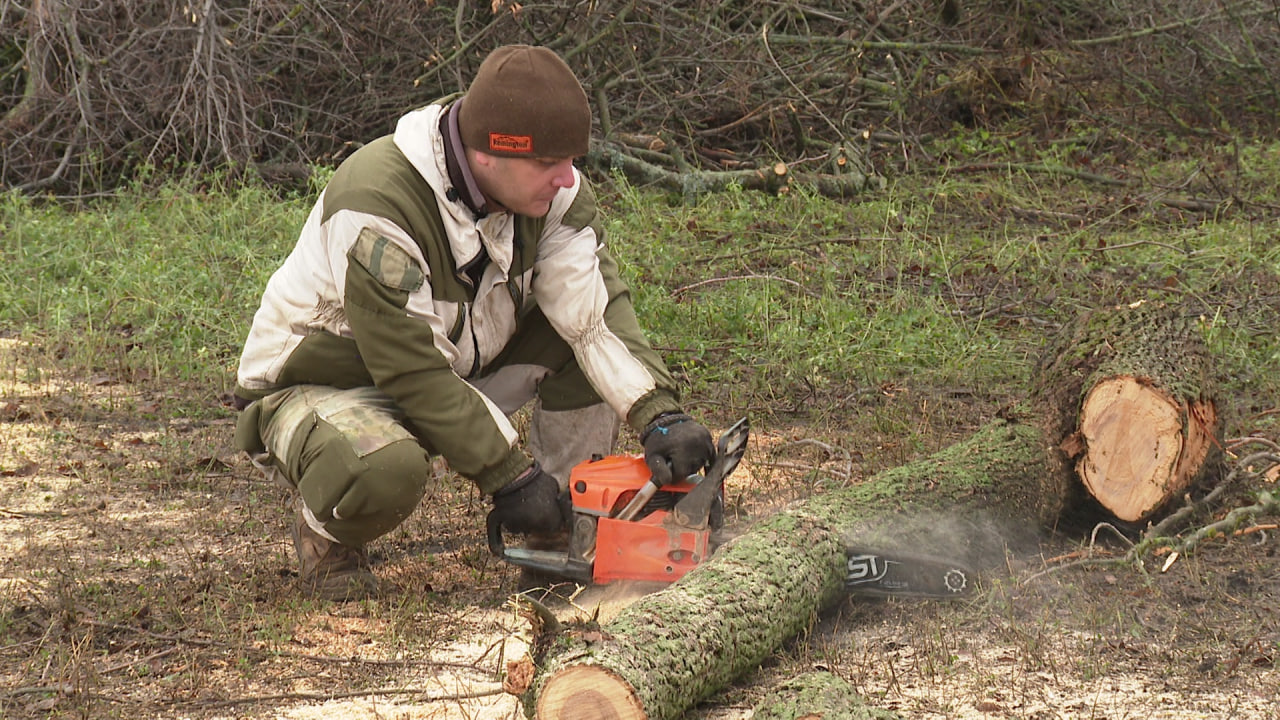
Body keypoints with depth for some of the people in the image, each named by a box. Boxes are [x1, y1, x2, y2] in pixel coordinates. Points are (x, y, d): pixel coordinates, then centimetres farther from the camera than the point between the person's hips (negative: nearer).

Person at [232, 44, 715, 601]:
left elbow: (598, 306, -16)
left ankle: (566, 529, 2)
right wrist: (509, 477, -27)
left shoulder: (547, 185, -13)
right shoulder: (376, 209, -34)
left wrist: (659, 414, -30)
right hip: (319, 389, -7)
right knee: (386, 466, -40)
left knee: (581, 325, -10)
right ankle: (325, 531, -4)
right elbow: (413, 373, -31)